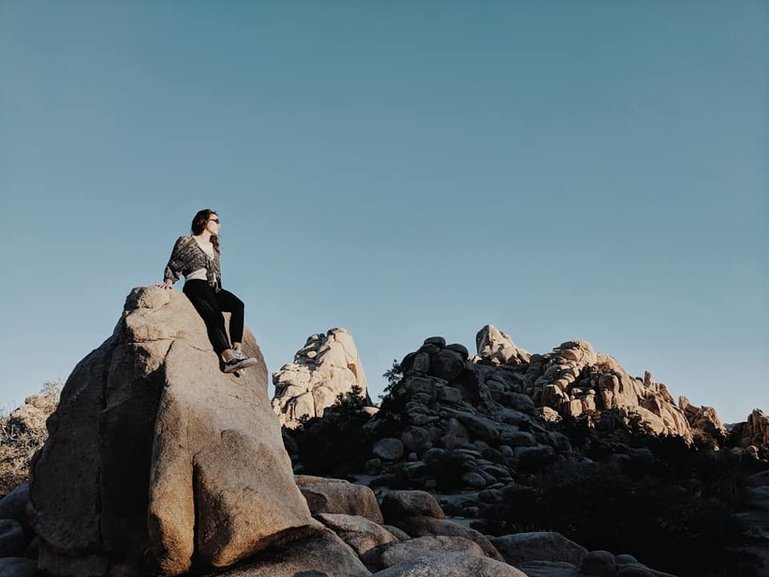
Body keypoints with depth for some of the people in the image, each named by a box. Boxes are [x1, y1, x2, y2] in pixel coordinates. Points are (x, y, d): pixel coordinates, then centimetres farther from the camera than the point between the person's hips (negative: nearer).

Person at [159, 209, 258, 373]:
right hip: (195, 285, -5)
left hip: (213, 289, 5)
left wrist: (218, 290, 14)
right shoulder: (186, 241, 14)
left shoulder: (215, 247, 30)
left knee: (238, 305, -28)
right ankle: (229, 357, -49)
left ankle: (237, 350, -39)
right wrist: (169, 281, -7)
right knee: (214, 316, -33)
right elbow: (173, 266, 12)